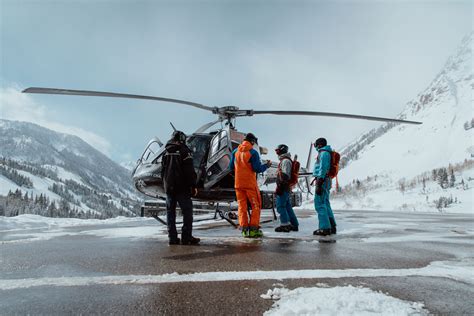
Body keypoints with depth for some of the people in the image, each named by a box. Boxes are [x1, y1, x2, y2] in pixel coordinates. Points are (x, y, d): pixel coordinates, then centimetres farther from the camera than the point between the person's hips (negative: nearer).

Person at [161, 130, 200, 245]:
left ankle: (172, 238, 10)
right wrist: (193, 186, -8)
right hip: (182, 187, -6)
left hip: (169, 187, 6)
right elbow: (190, 171, -12)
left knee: (170, 212, 8)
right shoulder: (184, 151, -7)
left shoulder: (166, 152, 11)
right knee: (187, 211, 0)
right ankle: (186, 237, -2)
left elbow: (163, 170, 16)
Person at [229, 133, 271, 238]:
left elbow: (231, 167, 10)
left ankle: (244, 229, 9)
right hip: (250, 183, -4)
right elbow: (258, 169, -13)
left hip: (238, 183, 5)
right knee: (255, 206, 7)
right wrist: (267, 165, 4)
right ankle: (253, 229, 4)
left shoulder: (235, 151, 4)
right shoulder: (253, 152, -11)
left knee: (242, 206, 10)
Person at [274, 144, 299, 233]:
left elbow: (285, 175, -20)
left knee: (280, 206, -8)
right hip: (286, 188, 10)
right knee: (288, 206, 12)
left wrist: (279, 187, -23)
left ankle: (285, 224, -8)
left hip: (283, 188, -10)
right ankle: (294, 224, 16)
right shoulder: (284, 160, 22)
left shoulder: (285, 160, -11)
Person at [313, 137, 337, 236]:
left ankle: (324, 228, -10)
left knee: (319, 204, -10)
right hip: (326, 181, 10)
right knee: (325, 204, 13)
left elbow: (323, 169, -18)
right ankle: (332, 227, 17)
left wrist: (319, 185, -21)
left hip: (322, 181, -10)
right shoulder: (326, 153, 21)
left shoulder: (324, 153, -10)